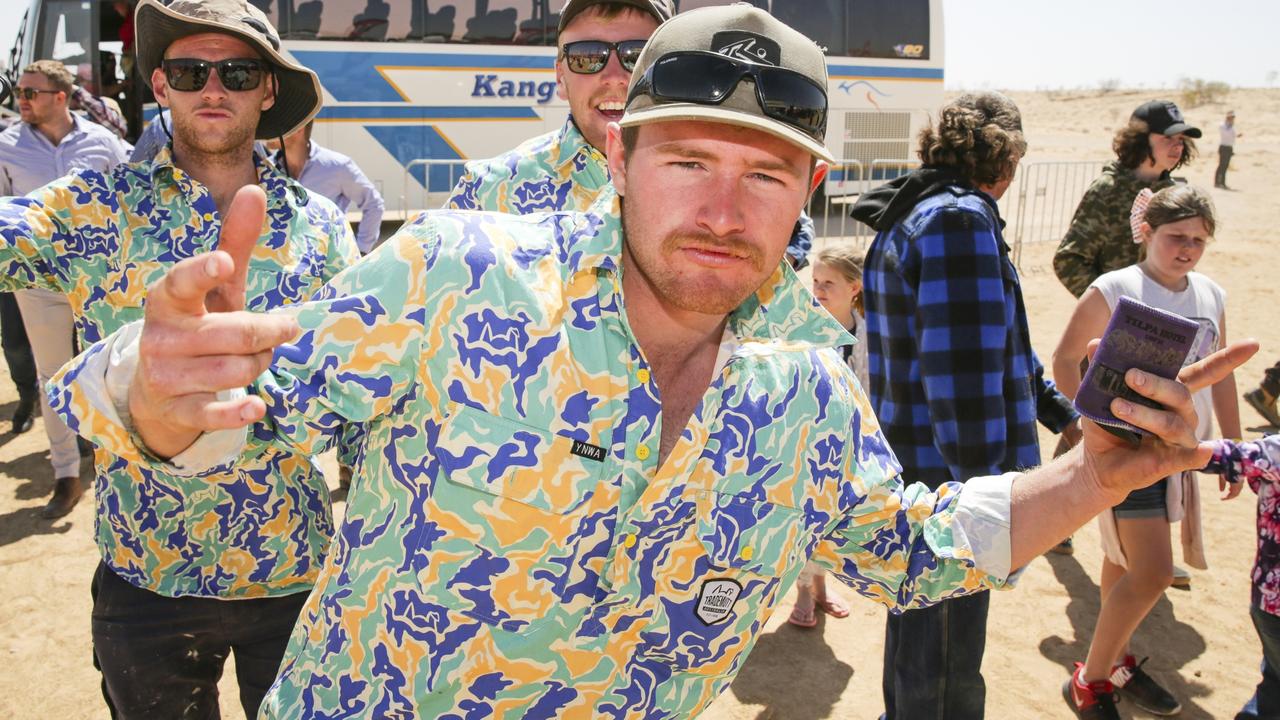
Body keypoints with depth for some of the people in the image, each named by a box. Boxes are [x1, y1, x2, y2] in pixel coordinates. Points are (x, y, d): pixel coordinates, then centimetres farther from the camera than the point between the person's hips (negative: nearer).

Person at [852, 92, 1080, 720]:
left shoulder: (912, 216, 16)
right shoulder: (961, 219, -18)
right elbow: (963, 375, -25)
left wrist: (1059, 410, 29)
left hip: (911, 475, 10)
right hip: (951, 478, -10)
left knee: (917, 625, 28)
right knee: (946, 669, 6)